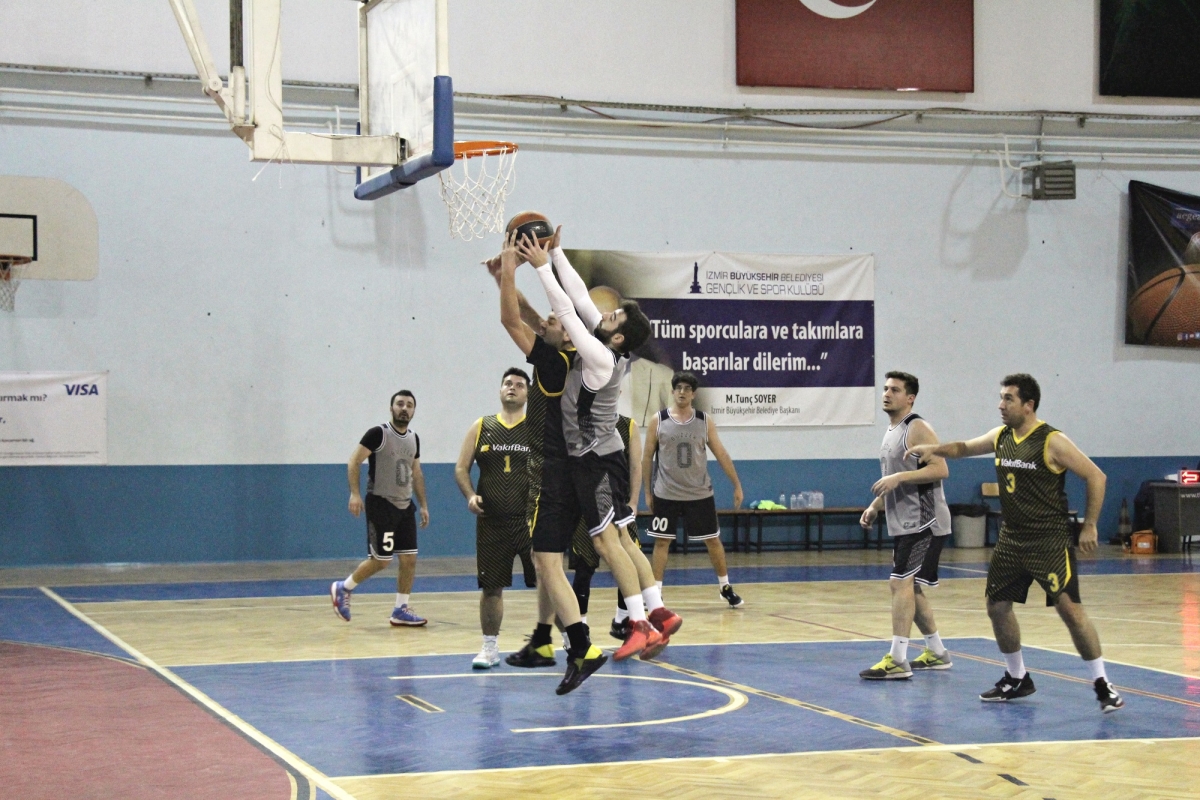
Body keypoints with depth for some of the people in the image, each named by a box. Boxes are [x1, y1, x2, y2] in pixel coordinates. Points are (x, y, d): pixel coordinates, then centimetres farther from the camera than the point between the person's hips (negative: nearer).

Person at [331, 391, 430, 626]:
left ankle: (401, 611, 11)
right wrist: (355, 493, -23)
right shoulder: (378, 434, -12)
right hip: (381, 504, -7)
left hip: (405, 506, 7)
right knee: (380, 560, -6)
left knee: (409, 559, 3)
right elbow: (354, 461, -13)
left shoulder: (414, 438, 10)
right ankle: (342, 589, 15)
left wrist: (423, 505, 15)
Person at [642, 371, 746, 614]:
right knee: (662, 541, -1)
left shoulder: (704, 421, 1)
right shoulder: (658, 420, -3)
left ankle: (726, 588, 21)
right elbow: (647, 457, 3)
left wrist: (737, 485, 5)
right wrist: (648, 491, 2)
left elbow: (721, 454, 6)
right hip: (666, 494, -1)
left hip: (700, 494, 1)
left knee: (713, 540, 7)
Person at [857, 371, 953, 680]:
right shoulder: (891, 432, 16)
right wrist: (875, 507, 14)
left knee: (901, 583, -16)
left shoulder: (918, 429, -12)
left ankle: (897, 660, -18)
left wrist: (899, 477, -27)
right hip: (903, 524, 10)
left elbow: (941, 469, -22)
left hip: (924, 523, -10)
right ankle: (936, 653, 27)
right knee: (911, 588, 15)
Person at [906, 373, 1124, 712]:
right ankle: (1017, 679, 26)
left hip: (1050, 541, -7)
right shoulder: (1001, 437, 6)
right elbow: (965, 448, 22)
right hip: (1012, 539, 7)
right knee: (997, 606, 9)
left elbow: (1095, 476, -11)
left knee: (1070, 609, -12)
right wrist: (934, 449, 3)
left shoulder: (1052, 442, -14)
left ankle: (1102, 685, -3)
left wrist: (1089, 526, -12)